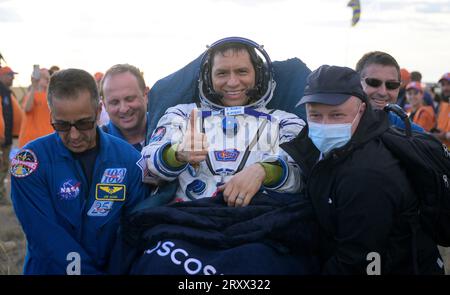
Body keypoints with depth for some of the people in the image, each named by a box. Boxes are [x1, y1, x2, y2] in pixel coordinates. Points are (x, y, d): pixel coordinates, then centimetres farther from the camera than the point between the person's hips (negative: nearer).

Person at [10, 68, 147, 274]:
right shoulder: (31, 161, -8)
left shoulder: (129, 160, -2)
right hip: (48, 268, 0)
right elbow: (47, 239, -13)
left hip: (112, 267, 1)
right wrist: (94, 272, -14)